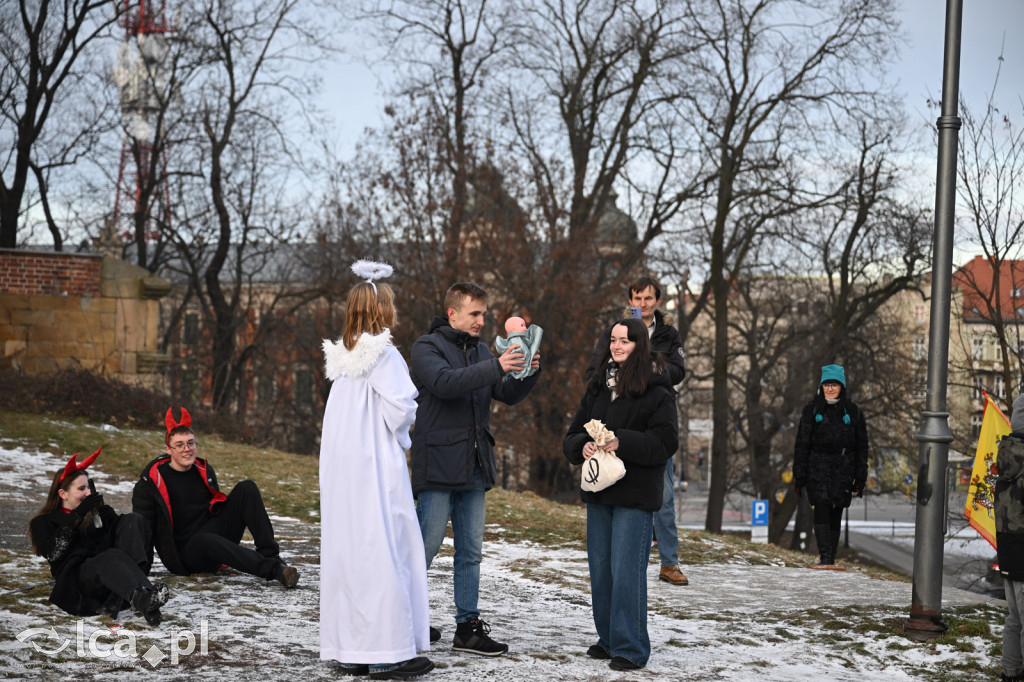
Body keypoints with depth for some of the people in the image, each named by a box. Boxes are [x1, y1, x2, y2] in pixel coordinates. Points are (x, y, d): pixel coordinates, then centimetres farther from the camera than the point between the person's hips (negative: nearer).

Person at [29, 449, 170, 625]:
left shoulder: (94, 513, 30)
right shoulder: (43, 523, 16)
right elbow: (52, 553, -6)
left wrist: (103, 510, -2)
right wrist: (77, 517, -7)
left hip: (108, 571, 5)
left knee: (132, 520, -15)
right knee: (113, 557, -36)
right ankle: (142, 599, -70)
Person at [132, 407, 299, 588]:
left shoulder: (204, 470, 11)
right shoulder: (151, 481, -4)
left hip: (217, 533, 5)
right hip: (187, 551, -5)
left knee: (246, 488, -12)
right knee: (205, 540, -42)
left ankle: (270, 554, -23)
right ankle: (274, 569, -55)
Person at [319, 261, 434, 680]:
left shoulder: (343, 356, 9)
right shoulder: (382, 354, -13)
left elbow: (344, 415, 13)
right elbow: (398, 407, -19)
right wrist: (400, 433, 2)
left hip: (341, 469, 8)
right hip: (376, 468, -8)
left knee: (346, 549, 10)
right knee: (382, 547, -5)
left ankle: (347, 648, 15)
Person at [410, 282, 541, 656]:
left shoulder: (481, 351, 15)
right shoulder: (427, 347, -5)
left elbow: (508, 395, 10)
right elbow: (445, 383, -24)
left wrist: (528, 372, -10)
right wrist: (496, 367, -31)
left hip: (473, 467, 7)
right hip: (438, 466, -7)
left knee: (470, 551, 9)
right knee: (425, 547, -3)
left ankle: (468, 626, 14)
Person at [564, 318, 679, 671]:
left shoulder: (656, 392, -6)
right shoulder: (597, 387, 13)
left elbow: (665, 442, -14)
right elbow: (571, 436, 13)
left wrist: (621, 443, -23)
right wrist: (583, 446, -10)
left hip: (636, 496, -6)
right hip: (599, 493, 7)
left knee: (627, 571, -8)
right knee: (600, 568, 11)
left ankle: (630, 648, -2)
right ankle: (609, 638, 23)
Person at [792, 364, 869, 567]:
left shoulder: (852, 411, 8)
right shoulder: (812, 410, 5)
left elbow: (862, 446, 10)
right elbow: (802, 443, 5)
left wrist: (860, 478, 5)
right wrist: (799, 475, -1)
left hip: (843, 470, 1)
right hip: (818, 468, -1)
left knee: (836, 514, 3)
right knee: (821, 511, -14)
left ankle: (830, 558, 9)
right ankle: (825, 556, -18)